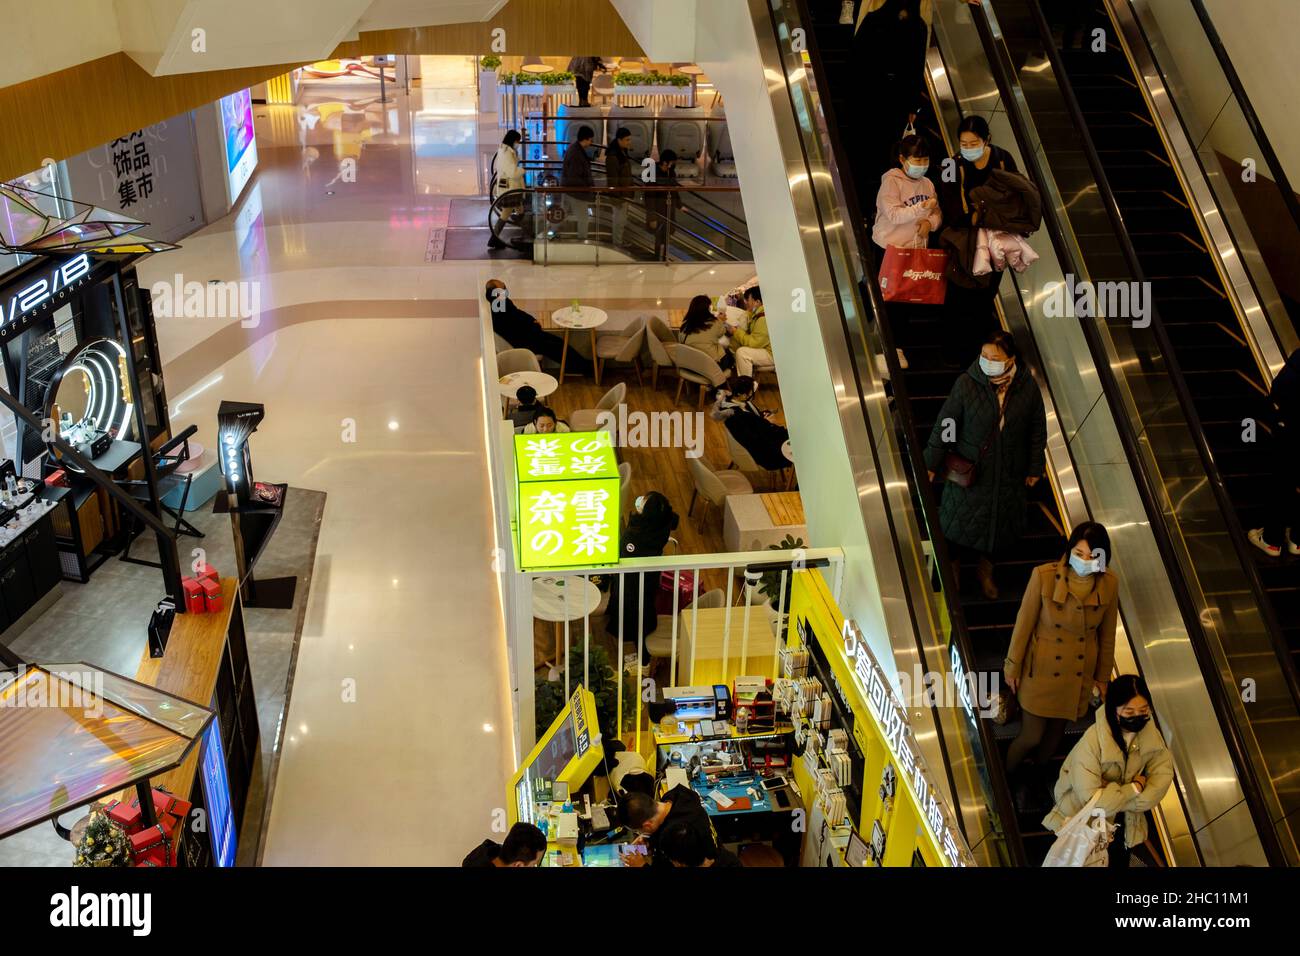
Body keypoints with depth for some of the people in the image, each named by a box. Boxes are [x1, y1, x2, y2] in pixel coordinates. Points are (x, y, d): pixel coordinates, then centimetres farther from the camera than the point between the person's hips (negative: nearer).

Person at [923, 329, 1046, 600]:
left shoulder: (1028, 387, -13)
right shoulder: (966, 384, -20)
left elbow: (1038, 430, 0)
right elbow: (945, 425, -12)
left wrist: (1035, 468, 6)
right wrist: (931, 463, -7)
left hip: (1009, 473, 2)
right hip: (969, 470, -2)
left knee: (998, 521, 18)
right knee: (961, 520, 13)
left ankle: (984, 567, 44)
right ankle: (952, 565, 39)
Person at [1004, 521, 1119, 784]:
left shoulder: (1109, 584, -13)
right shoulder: (1044, 576, -22)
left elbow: (1107, 634, 1)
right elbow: (1024, 623, -11)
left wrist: (1103, 676, 9)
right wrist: (1013, 666, -3)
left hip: (1079, 675, 3)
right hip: (1041, 671, -3)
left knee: (1056, 733, 20)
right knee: (1031, 737, 4)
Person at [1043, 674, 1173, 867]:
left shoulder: (1149, 732, -15)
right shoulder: (1091, 742, -33)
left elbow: (1162, 776, -20)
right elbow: (1093, 801, -36)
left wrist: (1116, 802, -27)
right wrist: (1135, 787, -24)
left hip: (1124, 823, 5)